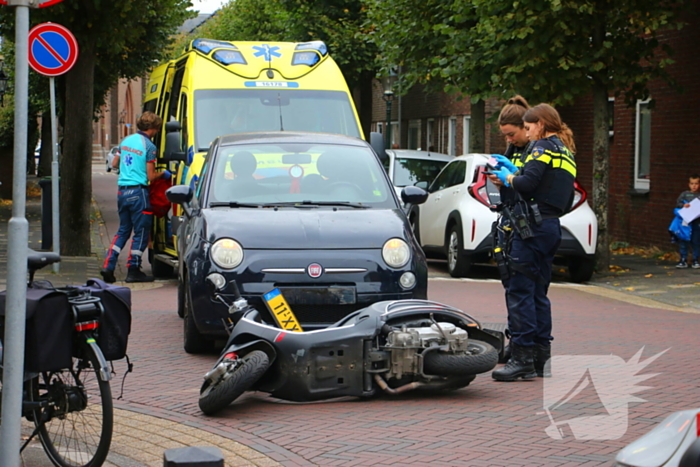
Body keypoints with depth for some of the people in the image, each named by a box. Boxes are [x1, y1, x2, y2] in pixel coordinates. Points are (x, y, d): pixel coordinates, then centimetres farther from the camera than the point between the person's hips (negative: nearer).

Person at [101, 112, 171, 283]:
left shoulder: (126, 140, 10)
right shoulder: (148, 146, -11)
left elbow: (114, 164, 19)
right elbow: (151, 176, -11)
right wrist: (163, 173, 8)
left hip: (122, 190, 7)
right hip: (138, 192, -7)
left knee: (123, 230, 17)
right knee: (141, 232, 4)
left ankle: (108, 266, 6)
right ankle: (133, 271, 5)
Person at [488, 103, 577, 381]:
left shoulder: (543, 147, -7)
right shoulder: (566, 153, 21)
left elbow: (528, 184, -19)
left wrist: (508, 178, 1)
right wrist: (514, 171, 18)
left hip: (533, 225, -10)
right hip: (553, 228, 10)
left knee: (519, 291, -9)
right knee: (538, 293, 12)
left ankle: (522, 358, -14)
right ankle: (540, 358, 13)